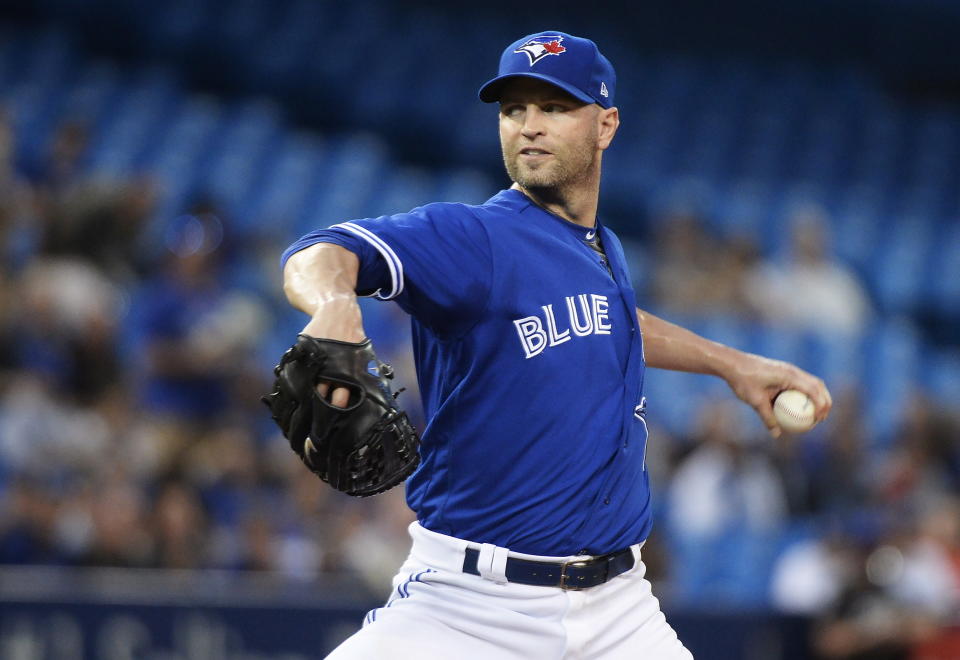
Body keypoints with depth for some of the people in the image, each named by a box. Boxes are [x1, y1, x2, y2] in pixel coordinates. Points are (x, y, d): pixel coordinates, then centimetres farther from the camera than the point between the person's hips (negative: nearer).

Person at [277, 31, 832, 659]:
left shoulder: (602, 251, 10)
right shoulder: (471, 238, -12)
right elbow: (319, 257, -30)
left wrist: (733, 364, 33)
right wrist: (333, 302, -52)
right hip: (468, 605, -6)